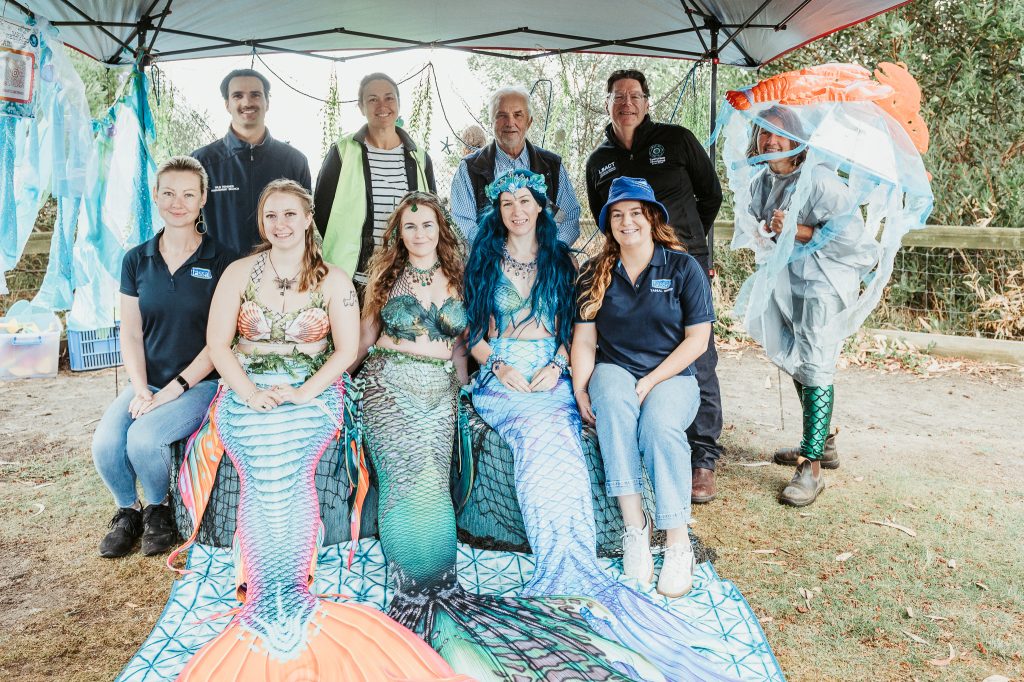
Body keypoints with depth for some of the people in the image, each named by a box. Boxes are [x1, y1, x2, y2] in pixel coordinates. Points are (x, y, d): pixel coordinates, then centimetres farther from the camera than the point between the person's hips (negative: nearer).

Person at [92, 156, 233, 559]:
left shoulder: (221, 261, -5)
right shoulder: (136, 261, 7)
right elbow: (130, 334, 6)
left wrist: (176, 388, -14)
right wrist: (141, 390, -8)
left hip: (200, 382, -4)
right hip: (147, 382, 4)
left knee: (144, 438, -27)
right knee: (105, 444, -20)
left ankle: (159, 510, 4)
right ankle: (128, 511, 12)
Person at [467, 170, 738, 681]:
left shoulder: (562, 261, 16)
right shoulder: (484, 261, 14)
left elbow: (572, 327, 13)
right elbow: (473, 331, 9)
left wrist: (557, 365, -6)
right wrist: (498, 366, -8)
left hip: (550, 376, 1)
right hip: (501, 377, -1)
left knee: (548, 440, -30)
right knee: (545, 434, -31)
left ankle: (561, 578, -33)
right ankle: (583, 578, -35)